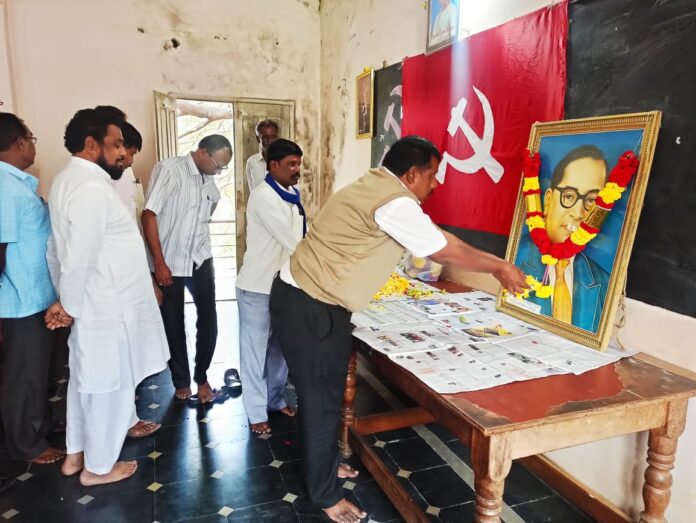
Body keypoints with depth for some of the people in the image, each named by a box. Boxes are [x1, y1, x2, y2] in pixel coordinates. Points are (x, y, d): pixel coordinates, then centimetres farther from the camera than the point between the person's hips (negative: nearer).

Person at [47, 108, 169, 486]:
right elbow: (79, 258, -26)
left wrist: (67, 299, 18)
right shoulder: (91, 187, -22)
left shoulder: (69, 180, 11)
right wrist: (70, 306, -12)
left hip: (93, 304, 10)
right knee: (108, 385, 6)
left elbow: (61, 250, 15)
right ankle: (99, 466, 25)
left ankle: (76, 453, 38)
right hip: (106, 308, -10)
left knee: (86, 379, 21)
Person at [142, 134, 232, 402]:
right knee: (173, 324, 9)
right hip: (169, 262, -5)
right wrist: (159, 263, -17)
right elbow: (149, 215, -16)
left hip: (200, 259, 5)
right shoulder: (168, 169, -13)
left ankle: (201, 377, 24)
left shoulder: (209, 182, 4)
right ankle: (181, 381, 27)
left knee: (209, 320, 5)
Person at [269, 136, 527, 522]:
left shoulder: (377, 188, 12)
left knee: (323, 392, 22)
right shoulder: (395, 203, -21)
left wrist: (492, 262, 17)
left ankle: (324, 465, 42)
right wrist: (499, 267, 4)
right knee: (322, 399, 4)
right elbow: (447, 252, -12)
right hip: (311, 308, -10)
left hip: (308, 299, 10)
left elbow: (437, 237, 17)